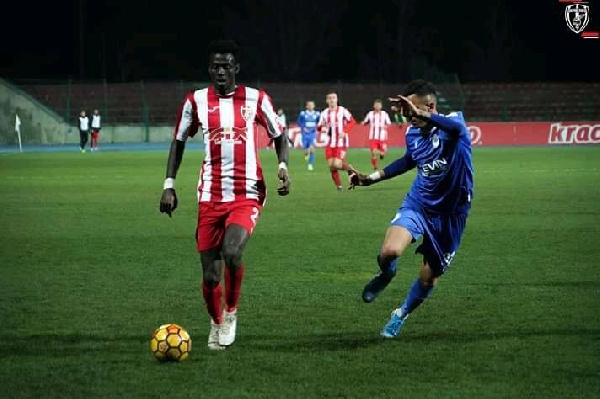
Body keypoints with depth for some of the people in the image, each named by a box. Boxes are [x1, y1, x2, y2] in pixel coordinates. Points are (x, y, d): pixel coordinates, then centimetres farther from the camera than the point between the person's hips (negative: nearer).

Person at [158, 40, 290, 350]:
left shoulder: (256, 99, 1)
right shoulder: (196, 101, 3)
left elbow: (278, 135, 14)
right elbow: (179, 142, 14)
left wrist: (283, 166, -3)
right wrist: (169, 184, 6)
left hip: (247, 194, -2)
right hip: (210, 196, 2)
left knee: (231, 252, -27)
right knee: (210, 275, -2)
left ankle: (231, 313, -1)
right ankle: (216, 323, 27)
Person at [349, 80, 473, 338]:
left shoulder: (453, 122, -18)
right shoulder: (413, 134, -1)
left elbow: (457, 127, -46)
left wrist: (420, 114, -61)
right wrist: (371, 178, 19)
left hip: (450, 214, -3)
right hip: (418, 203, 3)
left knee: (429, 279, 8)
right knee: (389, 252, -25)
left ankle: (401, 314, 37)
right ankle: (385, 275, 12)